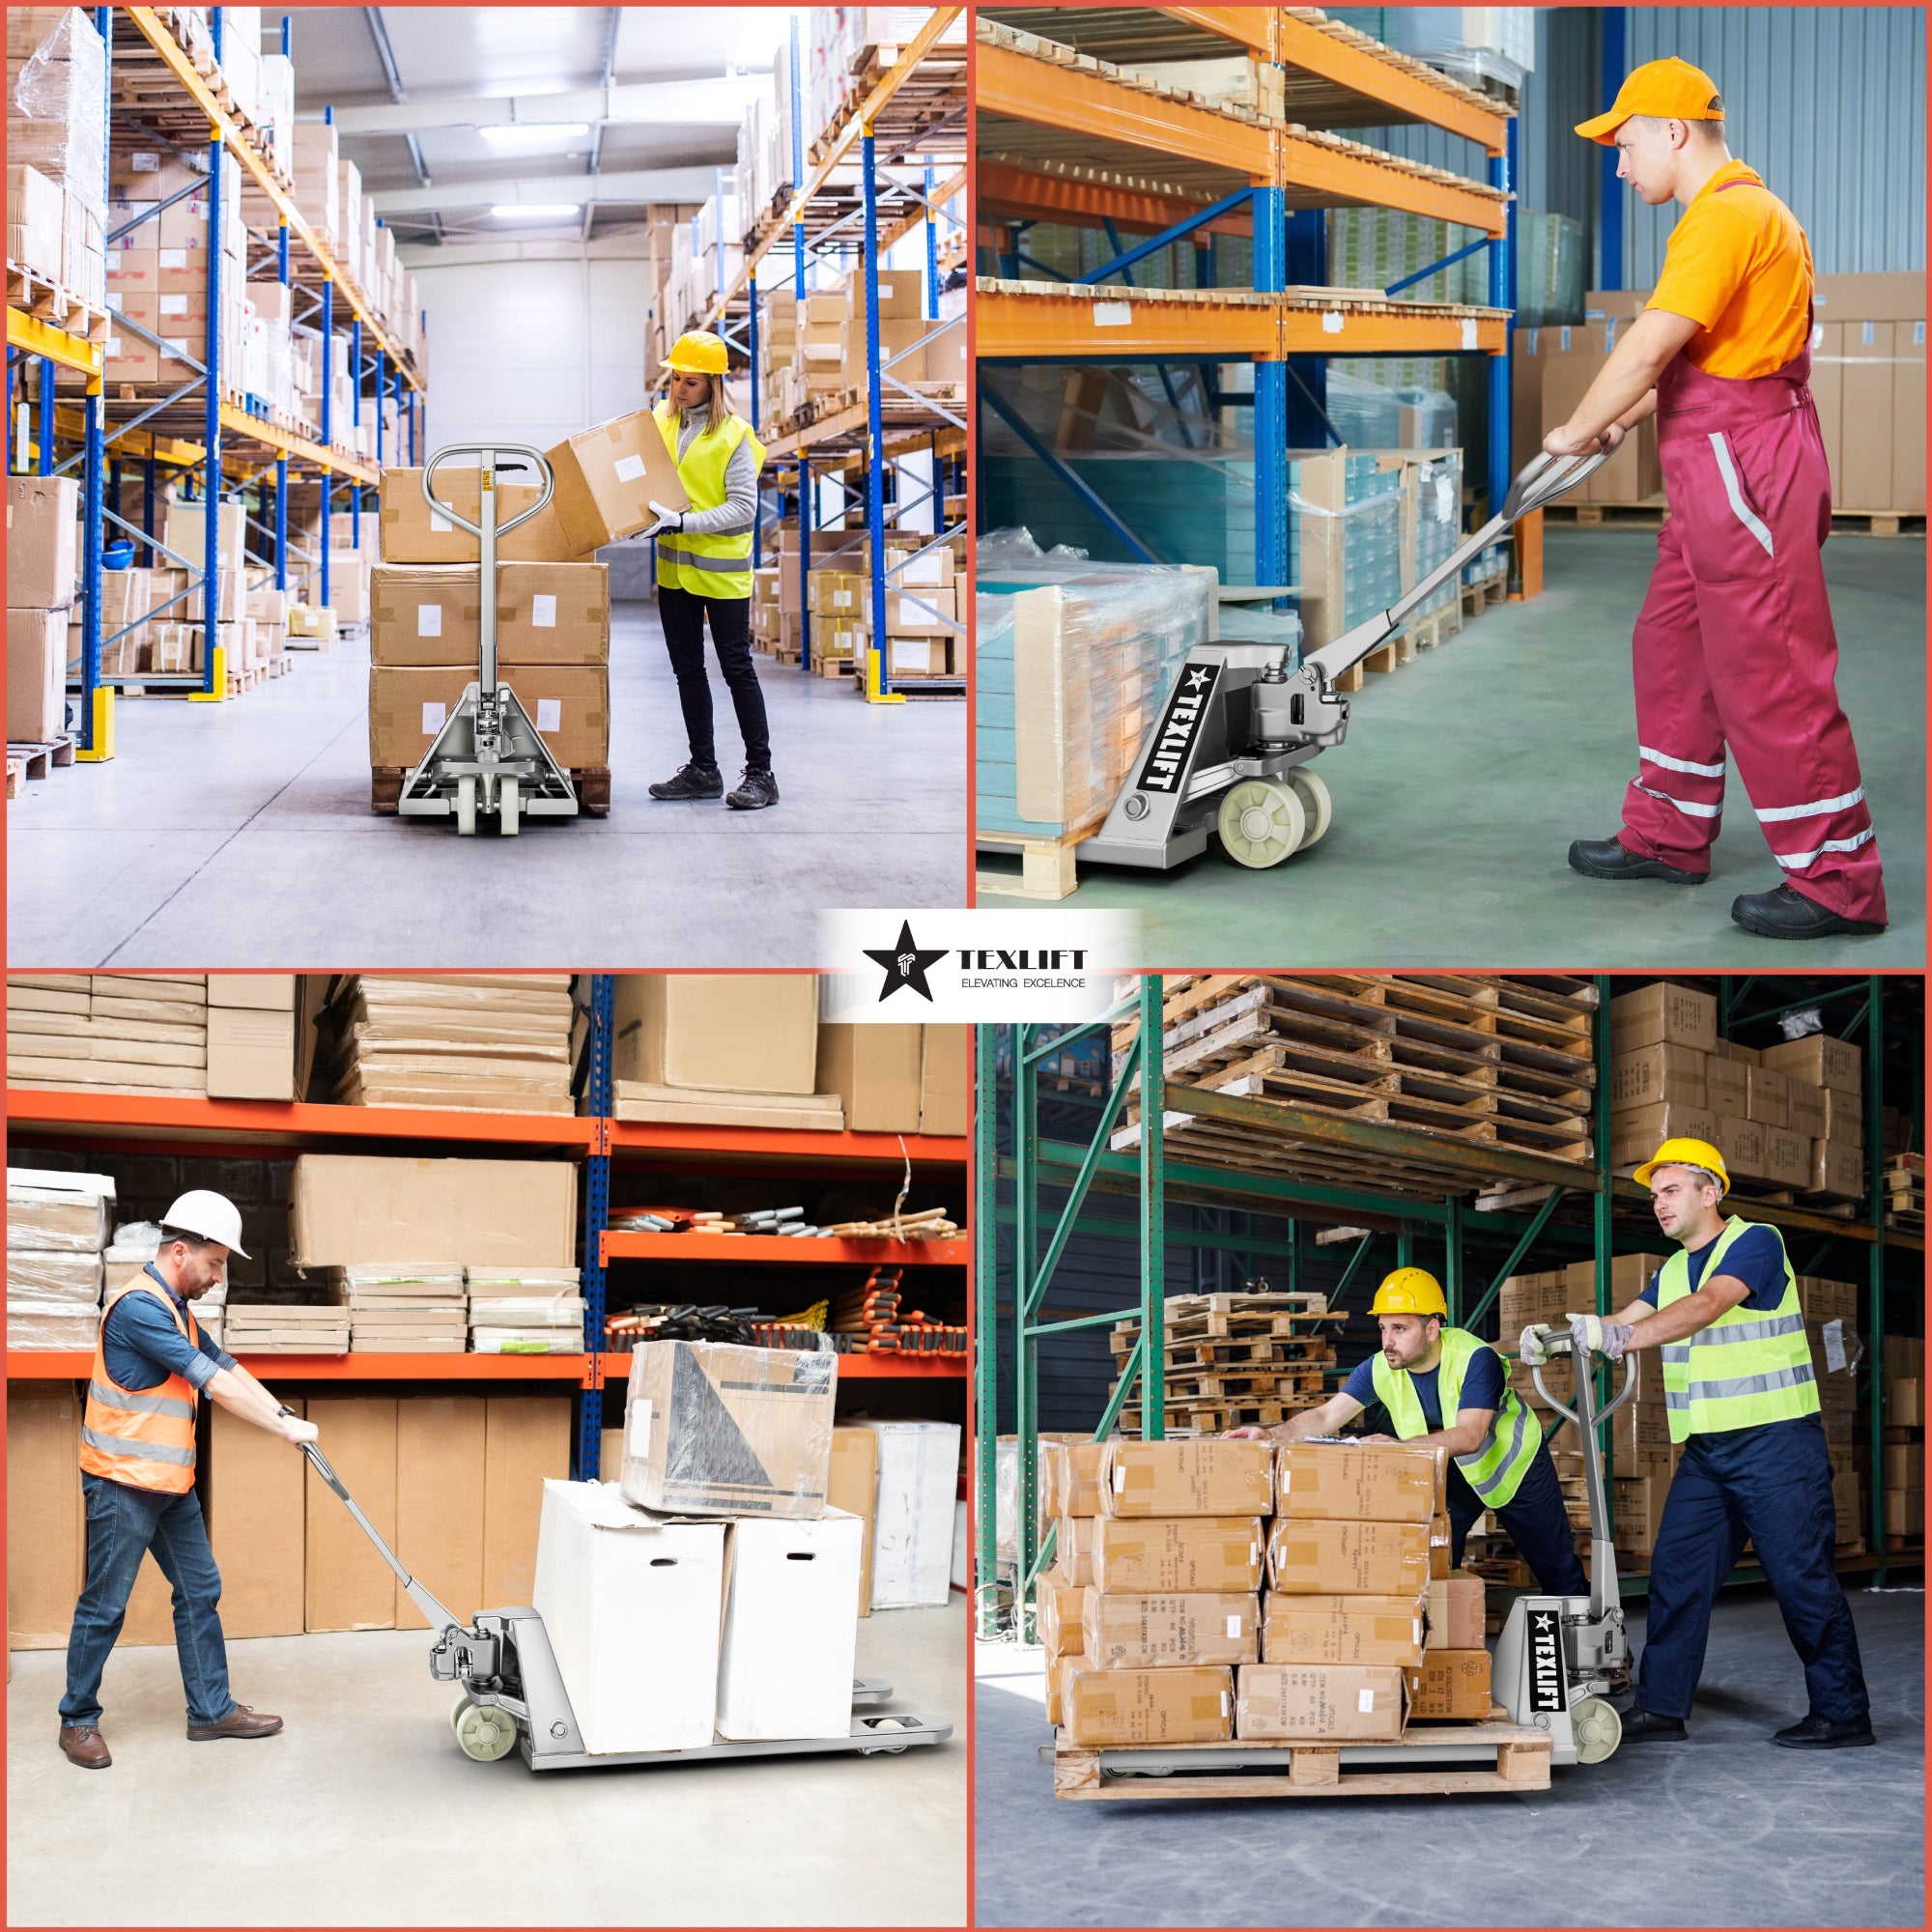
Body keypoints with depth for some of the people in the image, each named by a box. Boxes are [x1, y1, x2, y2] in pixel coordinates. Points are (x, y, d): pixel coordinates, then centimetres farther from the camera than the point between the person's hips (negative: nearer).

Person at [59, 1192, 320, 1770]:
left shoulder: (176, 1310, 14)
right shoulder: (139, 1307, -20)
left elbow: (229, 1368, 14)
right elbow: (216, 1385, -21)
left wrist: (285, 1416, 2)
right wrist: (285, 1427, -16)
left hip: (170, 1484, 10)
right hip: (122, 1483, -10)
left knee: (200, 1591, 11)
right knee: (104, 1606, 0)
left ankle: (211, 1710, 18)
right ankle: (79, 1720, 12)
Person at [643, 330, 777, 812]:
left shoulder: (734, 434, -12)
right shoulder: (661, 421, 3)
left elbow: (743, 508, -16)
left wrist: (682, 522, -25)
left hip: (721, 570, -6)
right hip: (673, 568, 6)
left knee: (736, 668, -2)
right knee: (688, 669, 11)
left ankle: (760, 773, 5)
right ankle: (702, 770, 20)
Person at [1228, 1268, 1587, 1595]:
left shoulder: (1475, 1359, -35)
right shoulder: (1380, 1369, -20)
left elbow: (1469, 1436, -45)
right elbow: (1326, 1417, -25)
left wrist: (1400, 1445, -59)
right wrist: (1271, 1434, -44)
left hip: (1514, 1463, -4)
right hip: (1448, 1474, 4)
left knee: (1556, 1567, 8)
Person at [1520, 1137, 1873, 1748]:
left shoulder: (1755, 1242, -10)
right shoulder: (1671, 1272, 16)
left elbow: (1705, 1308, -27)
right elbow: (1622, 1323, 7)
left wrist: (1618, 1336, -40)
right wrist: (1554, 1338, -13)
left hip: (1775, 1440, -8)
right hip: (1704, 1449, 8)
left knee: (1801, 1576, -5)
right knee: (1675, 1572, 3)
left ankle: (1842, 1713, 4)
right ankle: (1660, 1707, 7)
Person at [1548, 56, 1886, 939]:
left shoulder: (1728, 216, -18)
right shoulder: (1740, 210, 17)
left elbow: (1647, 348, -20)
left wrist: (1576, 432, -8)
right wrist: (1618, 423, 16)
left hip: (1747, 467, -11)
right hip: (1715, 470, 11)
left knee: (1768, 672, -7)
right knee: (1671, 647, 18)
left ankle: (1837, 882, -1)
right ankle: (1667, 835, 30)